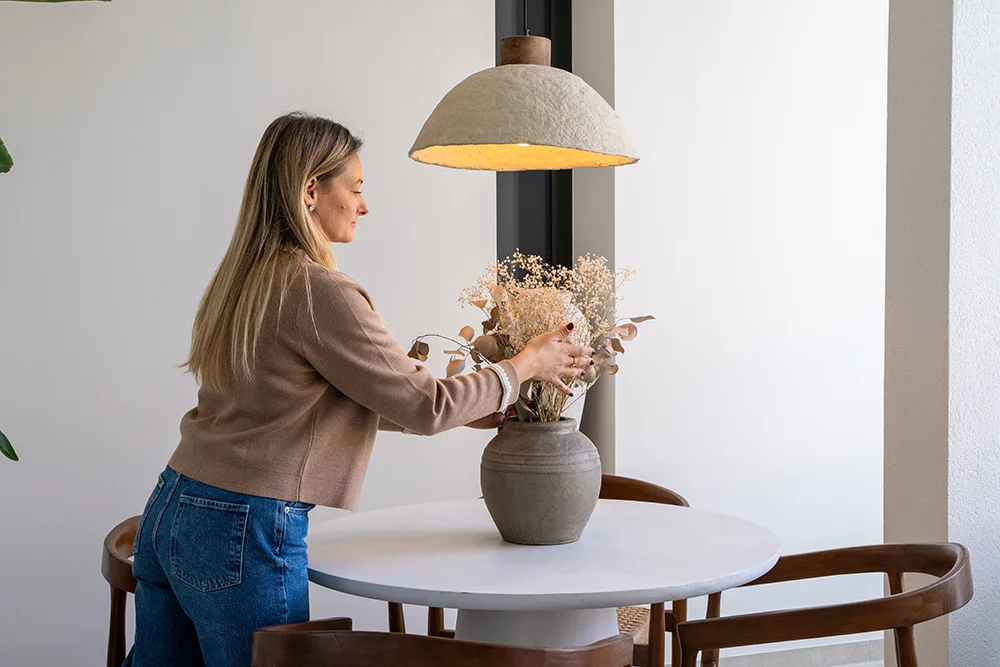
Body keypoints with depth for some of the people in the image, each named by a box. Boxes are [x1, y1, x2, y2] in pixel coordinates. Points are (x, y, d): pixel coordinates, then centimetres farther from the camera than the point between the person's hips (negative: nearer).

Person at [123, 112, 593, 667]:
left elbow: (347, 400, 17)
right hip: (241, 536, -8)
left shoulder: (245, 280, 10)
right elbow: (423, 405, -13)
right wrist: (527, 365, 2)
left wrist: (477, 413, 19)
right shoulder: (318, 292, -17)